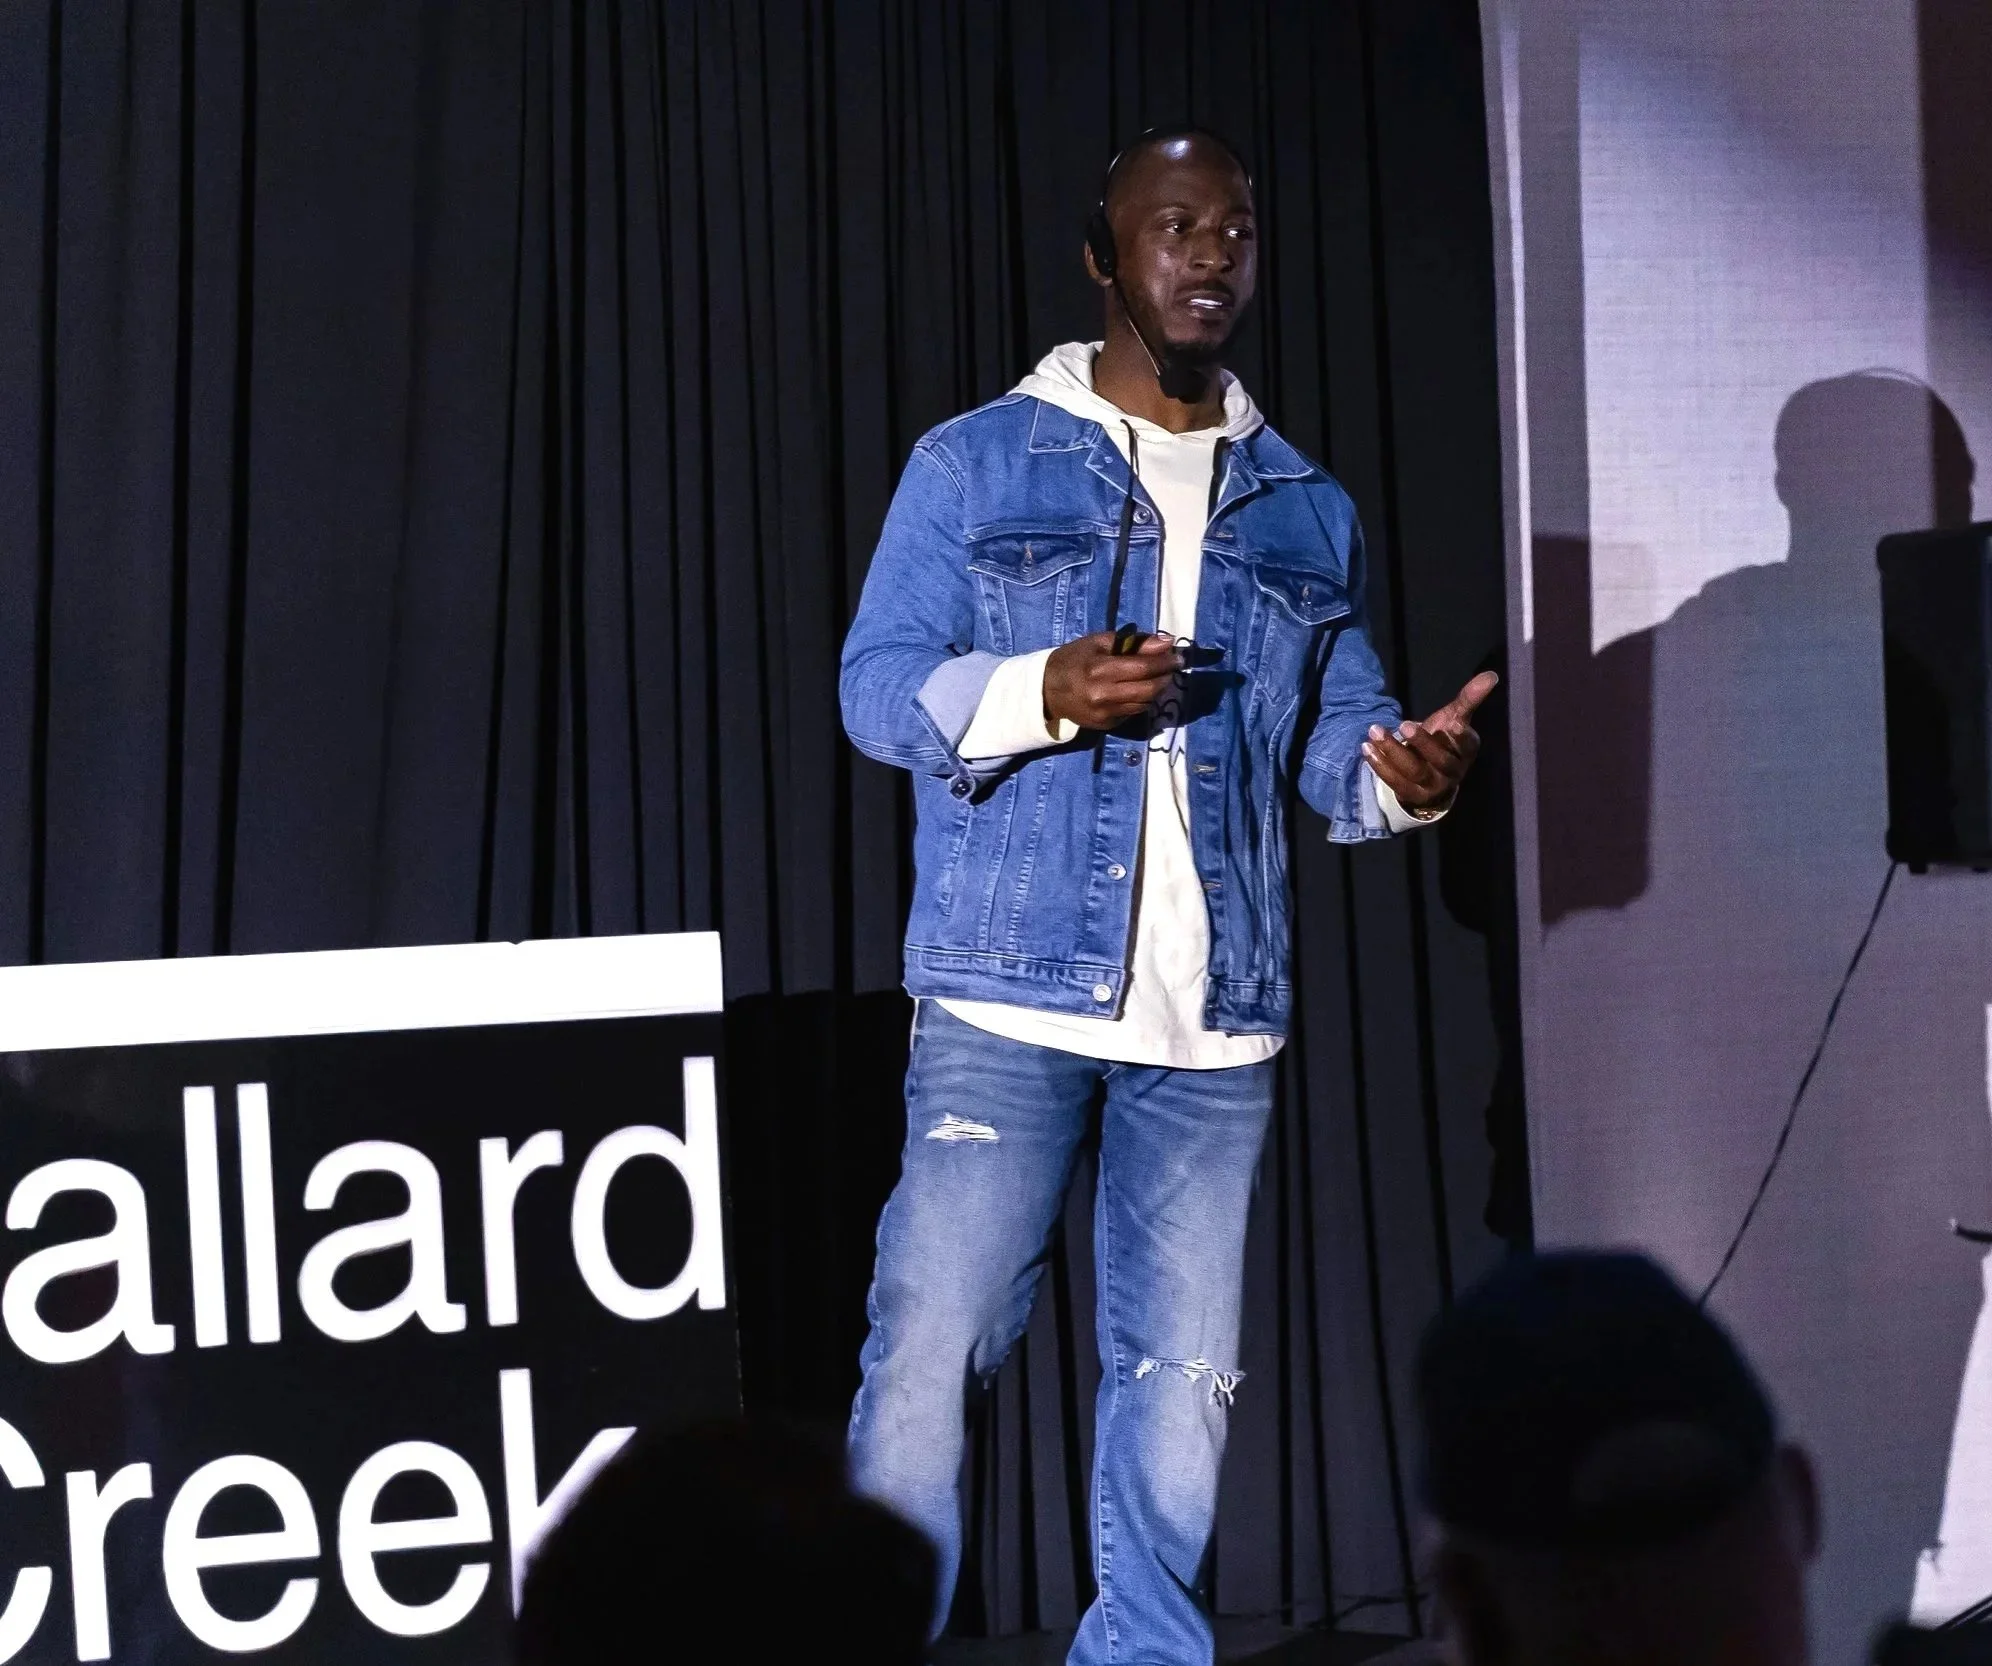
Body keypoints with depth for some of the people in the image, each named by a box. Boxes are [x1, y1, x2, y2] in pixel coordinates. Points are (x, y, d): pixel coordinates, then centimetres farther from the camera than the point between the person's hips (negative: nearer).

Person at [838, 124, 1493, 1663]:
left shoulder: (1306, 512, 15)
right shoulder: (977, 466, 4)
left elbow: (1338, 729, 15)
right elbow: (880, 688, -1)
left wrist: (1405, 772, -8)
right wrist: (1045, 693, -19)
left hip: (1217, 1018, 4)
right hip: (1009, 994, -3)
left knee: (1184, 1371, 7)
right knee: (932, 1340, -7)